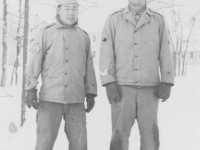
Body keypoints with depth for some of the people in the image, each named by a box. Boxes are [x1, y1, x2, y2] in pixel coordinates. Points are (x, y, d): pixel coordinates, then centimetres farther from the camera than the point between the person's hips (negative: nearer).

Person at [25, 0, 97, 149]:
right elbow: (35, 61, -1)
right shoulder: (46, 33, 2)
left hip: (76, 100, 3)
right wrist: (31, 88, -7)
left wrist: (91, 93, 13)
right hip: (50, 98, -3)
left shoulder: (84, 36, 12)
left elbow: (89, 67, 15)